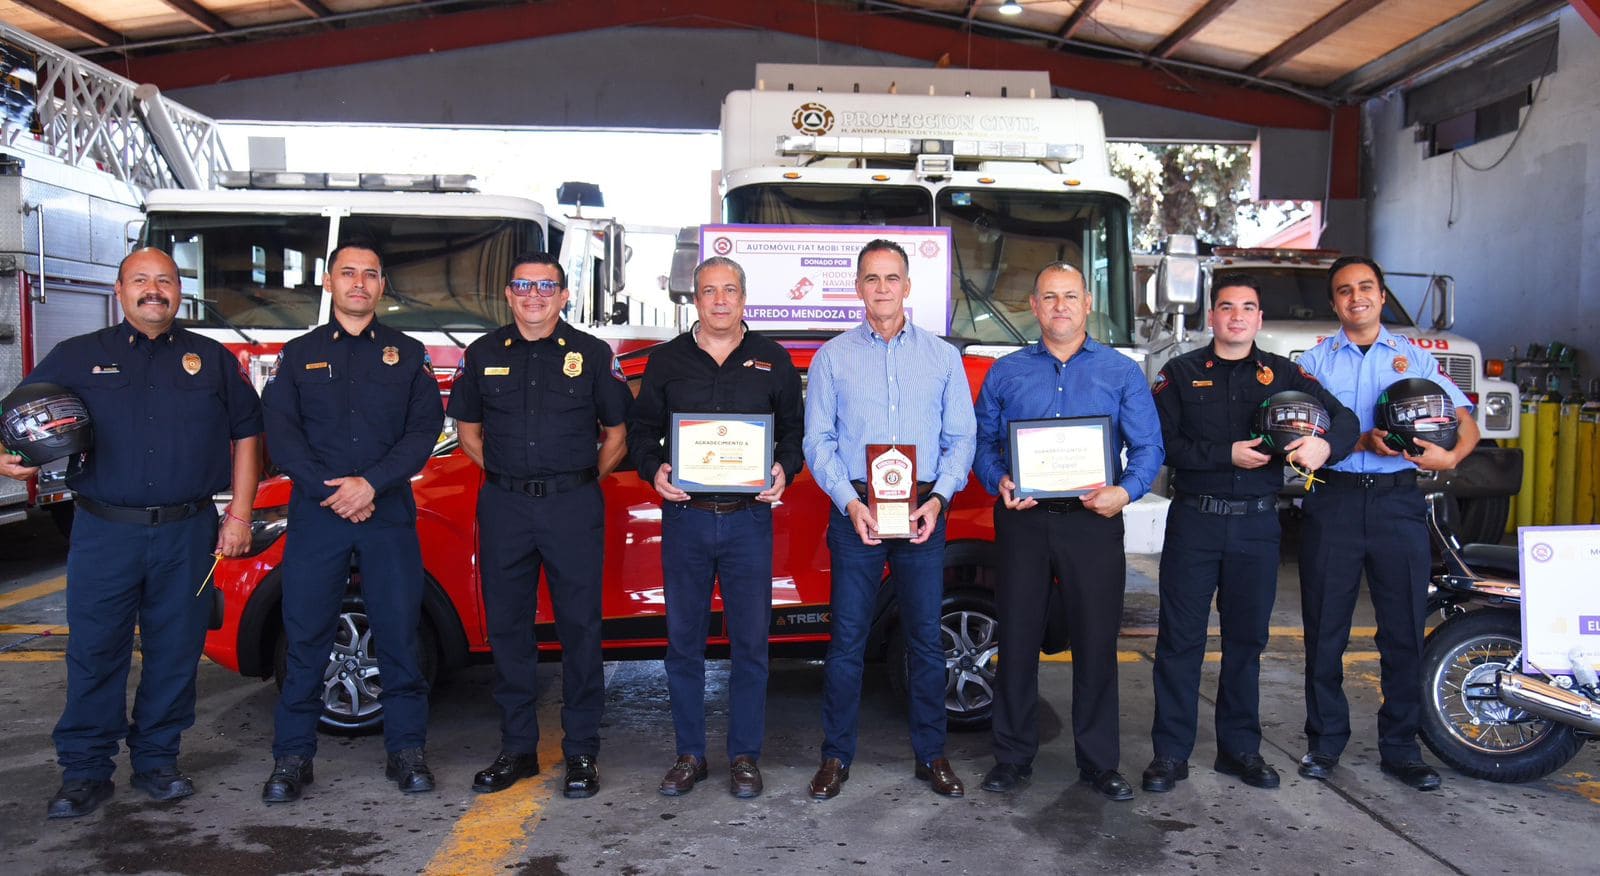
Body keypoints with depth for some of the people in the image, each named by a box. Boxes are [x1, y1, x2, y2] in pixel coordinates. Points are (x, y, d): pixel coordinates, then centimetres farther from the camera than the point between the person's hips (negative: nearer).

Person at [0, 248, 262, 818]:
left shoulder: (213, 360, 10)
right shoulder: (76, 357, 9)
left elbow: (245, 435, 10)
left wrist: (239, 514, 3)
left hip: (187, 534, 1)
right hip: (104, 533, 0)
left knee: (175, 653, 7)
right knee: (94, 654, 2)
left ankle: (157, 761, 21)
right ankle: (85, 771, 14)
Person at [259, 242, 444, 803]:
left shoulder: (407, 354, 10)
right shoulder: (299, 354, 11)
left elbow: (424, 429, 0)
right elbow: (279, 432, 2)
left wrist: (371, 483, -13)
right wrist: (330, 489, -11)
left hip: (390, 514, 0)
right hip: (314, 514, 0)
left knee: (399, 635, 2)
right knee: (306, 637, 3)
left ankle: (407, 751, 13)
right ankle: (292, 757, 14)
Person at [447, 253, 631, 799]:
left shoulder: (592, 355, 4)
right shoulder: (484, 355, 9)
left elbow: (616, 434, 9)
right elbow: (467, 428, 18)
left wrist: (582, 481, 2)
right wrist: (503, 474, 8)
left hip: (573, 507, -2)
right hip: (503, 508, 2)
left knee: (580, 628, 1)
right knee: (507, 628, 7)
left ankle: (582, 753, 11)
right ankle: (517, 749, 19)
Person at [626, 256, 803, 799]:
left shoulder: (772, 360, 8)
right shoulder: (667, 361, 9)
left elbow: (795, 427, 11)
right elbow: (640, 428, 12)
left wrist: (785, 470, -8)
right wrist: (653, 469, -7)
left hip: (749, 520, -1)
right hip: (684, 516, 1)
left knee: (750, 642, 3)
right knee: (684, 641, 7)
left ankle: (744, 757, 16)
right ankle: (690, 754, 20)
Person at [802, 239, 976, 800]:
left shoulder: (942, 356, 9)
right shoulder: (833, 357, 6)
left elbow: (961, 437, 6)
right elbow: (818, 441, 2)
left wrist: (938, 496, -10)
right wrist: (850, 502, -11)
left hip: (923, 512, 1)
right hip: (856, 511, -1)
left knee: (926, 637, 6)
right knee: (847, 638, 2)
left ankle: (931, 755, 19)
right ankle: (837, 756, 14)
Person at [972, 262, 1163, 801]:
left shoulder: (1122, 372, 8)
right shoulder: (1005, 373, 11)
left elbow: (1148, 446, 3)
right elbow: (983, 442, 10)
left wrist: (1126, 490, -15)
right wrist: (999, 483, -10)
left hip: (1093, 521, -1)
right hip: (1022, 520, 1)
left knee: (1096, 643, 4)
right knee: (1017, 640, 5)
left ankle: (1099, 762, 18)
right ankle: (1013, 757, 18)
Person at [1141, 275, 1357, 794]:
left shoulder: (1282, 374, 9)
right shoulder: (1181, 373, 4)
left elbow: (1344, 418, 2)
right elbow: (1162, 443, -7)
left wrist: (1325, 444, -20)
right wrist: (1227, 454, -18)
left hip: (1257, 523, 2)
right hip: (1194, 521, -2)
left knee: (1246, 638, 10)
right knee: (1180, 638, 0)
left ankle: (1240, 748, 23)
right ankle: (1170, 752, 8)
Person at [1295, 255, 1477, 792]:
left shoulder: (1416, 358, 13)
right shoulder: (1314, 360, 9)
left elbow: (1465, 420, 5)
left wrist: (1450, 455, -17)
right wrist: (1364, 442, -20)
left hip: (1398, 501, 1)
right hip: (1334, 501, -1)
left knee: (1405, 628, 3)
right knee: (1325, 628, 4)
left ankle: (1399, 747, 15)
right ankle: (1325, 741, 16)